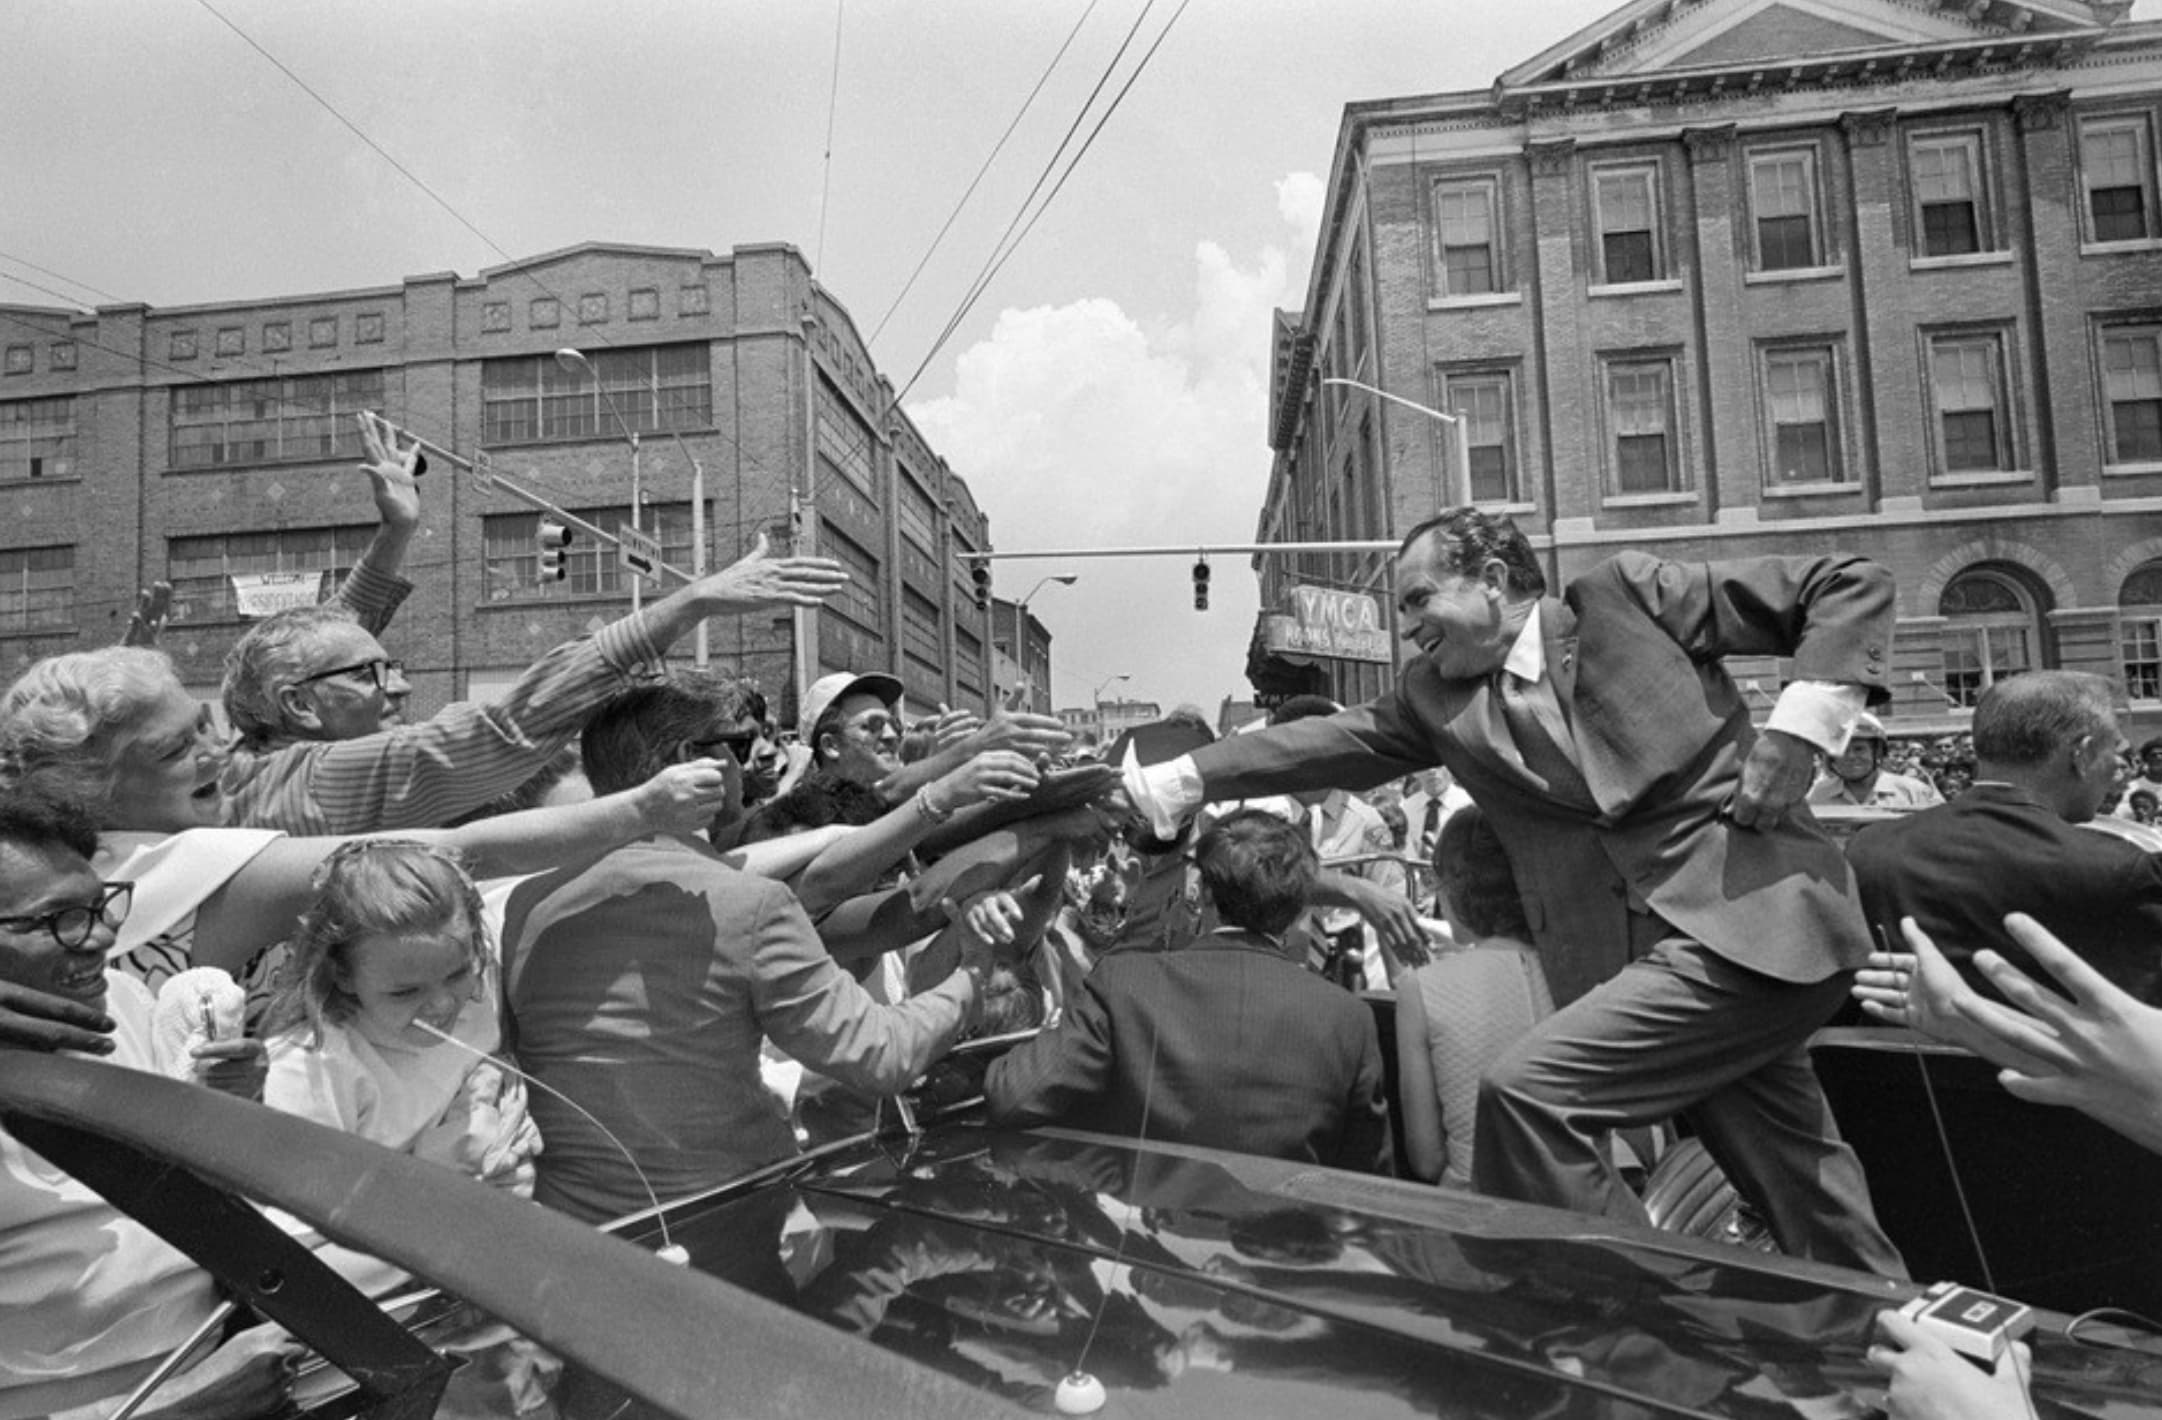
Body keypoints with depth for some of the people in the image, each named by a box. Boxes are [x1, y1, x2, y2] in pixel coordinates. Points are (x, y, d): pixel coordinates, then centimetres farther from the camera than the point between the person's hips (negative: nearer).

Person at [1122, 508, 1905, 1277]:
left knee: (1525, 1093, -18)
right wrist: (1167, 784, 5)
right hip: (1640, 947, 6)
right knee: (1817, 1220, 10)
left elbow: (1854, 585, 1)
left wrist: (1800, 725, -11)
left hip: (1756, 918, -6)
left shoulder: (1624, 594, -2)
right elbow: (1328, 743, 9)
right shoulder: (1435, 698, 13)